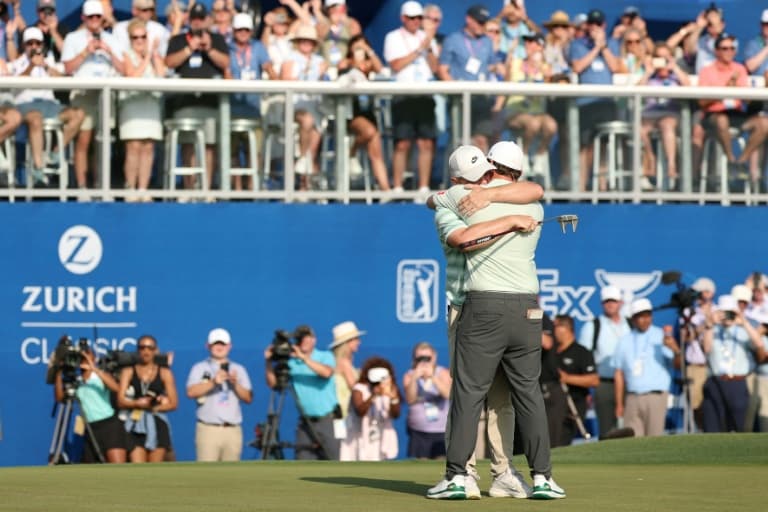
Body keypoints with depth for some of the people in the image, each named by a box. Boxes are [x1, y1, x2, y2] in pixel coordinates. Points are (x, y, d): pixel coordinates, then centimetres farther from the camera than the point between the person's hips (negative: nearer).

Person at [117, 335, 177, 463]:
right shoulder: (128, 372, 10)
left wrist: (152, 408, -9)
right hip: (136, 425, -1)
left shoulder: (164, 373, 10)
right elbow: (121, 401, 0)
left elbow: (173, 403, 4)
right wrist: (136, 403, -19)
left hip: (157, 425, 1)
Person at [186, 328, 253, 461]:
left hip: (233, 430, 3)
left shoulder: (239, 370, 18)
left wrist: (236, 384, -9)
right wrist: (213, 382, -20)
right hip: (208, 429, -3)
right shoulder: (200, 368, 9)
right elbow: (191, 392, -8)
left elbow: (248, 398, 9)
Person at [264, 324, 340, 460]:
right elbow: (273, 383, -2)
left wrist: (304, 357, -24)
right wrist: (268, 362, -16)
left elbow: (326, 372, -20)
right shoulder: (291, 363, 6)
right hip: (306, 422, 2)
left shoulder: (325, 356, 2)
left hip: (328, 420, -2)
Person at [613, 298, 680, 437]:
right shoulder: (625, 341, 13)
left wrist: (676, 350, -33)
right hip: (632, 398, 3)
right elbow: (619, 374, 15)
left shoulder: (662, 337, 2)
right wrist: (619, 404, 11)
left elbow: (678, 363, -10)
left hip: (656, 396, -3)